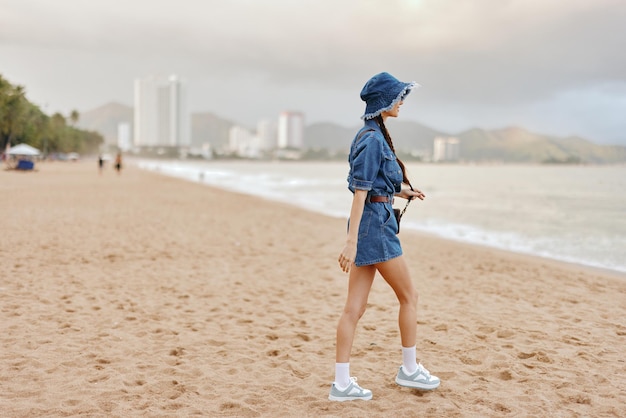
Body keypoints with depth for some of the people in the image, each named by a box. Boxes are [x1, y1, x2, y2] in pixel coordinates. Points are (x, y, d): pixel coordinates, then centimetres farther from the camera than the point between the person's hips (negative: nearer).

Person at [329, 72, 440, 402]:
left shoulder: (374, 134, 15)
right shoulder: (373, 139, -15)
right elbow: (360, 191, -21)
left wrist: (401, 191, 35)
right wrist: (352, 241, -24)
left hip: (372, 221, 9)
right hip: (374, 222, -9)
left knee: (354, 308, 6)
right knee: (409, 296, 8)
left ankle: (342, 383, 10)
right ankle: (409, 369, 23)